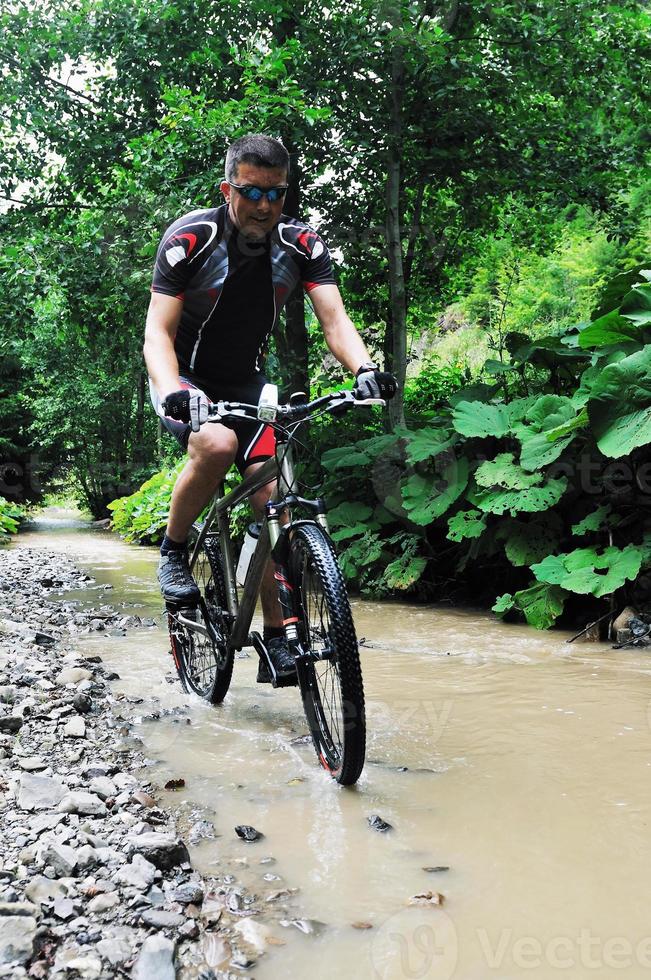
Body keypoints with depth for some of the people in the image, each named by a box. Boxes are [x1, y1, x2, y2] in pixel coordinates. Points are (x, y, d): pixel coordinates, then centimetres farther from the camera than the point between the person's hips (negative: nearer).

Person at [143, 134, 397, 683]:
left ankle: (276, 638, -1)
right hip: (186, 379, -3)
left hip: (246, 381, 3)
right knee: (217, 444, -36)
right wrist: (172, 390, -44)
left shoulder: (302, 244, -11)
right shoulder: (189, 239, -20)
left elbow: (334, 318, -19)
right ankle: (174, 551, -9)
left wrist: (364, 368, -40)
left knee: (271, 497, -10)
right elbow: (158, 331, -24)